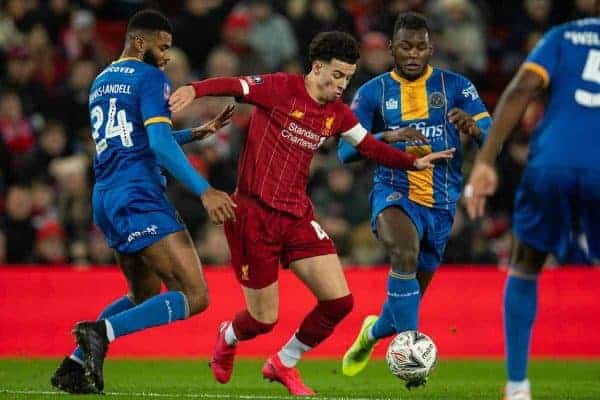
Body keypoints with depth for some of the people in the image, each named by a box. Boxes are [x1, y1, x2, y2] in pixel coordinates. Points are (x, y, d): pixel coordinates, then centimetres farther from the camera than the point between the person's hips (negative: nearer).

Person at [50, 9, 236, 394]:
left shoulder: (101, 83, 22)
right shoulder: (150, 78, -4)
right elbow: (160, 143, -17)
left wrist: (198, 133, 36)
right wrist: (204, 190, -23)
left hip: (106, 199, 9)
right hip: (140, 198, -9)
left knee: (143, 297, 24)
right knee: (195, 296, -13)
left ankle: (73, 364, 9)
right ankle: (102, 331, -26)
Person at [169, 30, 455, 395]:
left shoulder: (337, 113, 8)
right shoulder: (281, 89, -10)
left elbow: (370, 146, 20)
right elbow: (233, 86, -22)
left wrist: (414, 162, 9)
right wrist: (194, 90, -41)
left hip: (298, 216, 6)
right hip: (254, 214, -6)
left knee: (339, 301, -5)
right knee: (263, 320, -1)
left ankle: (283, 364, 18)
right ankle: (228, 338, 38)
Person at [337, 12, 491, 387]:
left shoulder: (455, 86, 2)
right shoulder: (373, 92, 2)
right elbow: (346, 150, -6)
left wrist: (473, 128, -28)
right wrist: (388, 136, -24)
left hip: (441, 202, 2)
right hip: (395, 193, -2)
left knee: (411, 296, 11)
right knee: (405, 254, -35)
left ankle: (374, 331, 44)